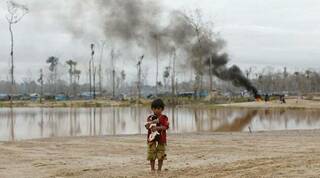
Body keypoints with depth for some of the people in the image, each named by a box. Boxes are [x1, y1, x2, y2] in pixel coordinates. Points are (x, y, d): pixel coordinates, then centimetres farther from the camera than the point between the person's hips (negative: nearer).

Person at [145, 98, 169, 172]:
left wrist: (157, 128, -24)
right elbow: (147, 126, -5)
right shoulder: (150, 118, 6)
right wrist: (152, 122, -23)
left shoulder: (164, 118, 1)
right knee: (151, 155, 0)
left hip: (161, 139, -1)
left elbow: (165, 127, -11)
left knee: (161, 156, 2)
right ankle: (152, 169, 11)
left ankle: (159, 169, 13)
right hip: (151, 138, 1)